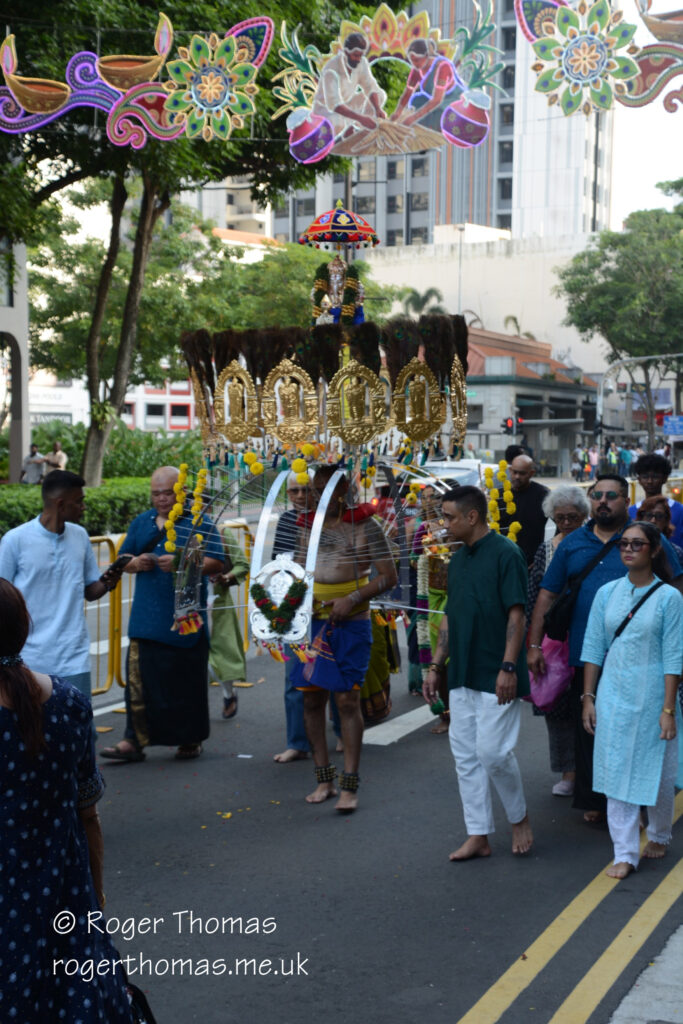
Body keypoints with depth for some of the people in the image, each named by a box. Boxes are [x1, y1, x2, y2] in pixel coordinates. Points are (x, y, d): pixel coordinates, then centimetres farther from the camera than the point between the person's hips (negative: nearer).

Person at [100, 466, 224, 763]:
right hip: (145, 621, 3)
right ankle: (134, 741, 5)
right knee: (139, 679, -1)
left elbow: (216, 563, -7)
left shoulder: (199, 523, 0)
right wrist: (136, 563, -5)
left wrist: (180, 564, -20)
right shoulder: (141, 523, 14)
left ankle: (190, 740, 19)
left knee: (188, 681, 6)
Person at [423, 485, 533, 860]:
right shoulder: (457, 560, 13)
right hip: (462, 675, 8)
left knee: (493, 751, -7)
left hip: (495, 676, -8)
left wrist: (509, 667, -20)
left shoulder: (505, 554, -10)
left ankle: (519, 817, 18)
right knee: (466, 755, 7)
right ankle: (478, 836, 16)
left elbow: (516, 614, -14)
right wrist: (436, 666, 15)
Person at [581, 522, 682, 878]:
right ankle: (625, 853, 10)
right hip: (613, 695, 3)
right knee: (615, 772, 2)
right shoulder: (607, 593, 2)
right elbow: (593, 648, 6)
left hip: (651, 696, -2)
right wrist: (588, 697, 3)